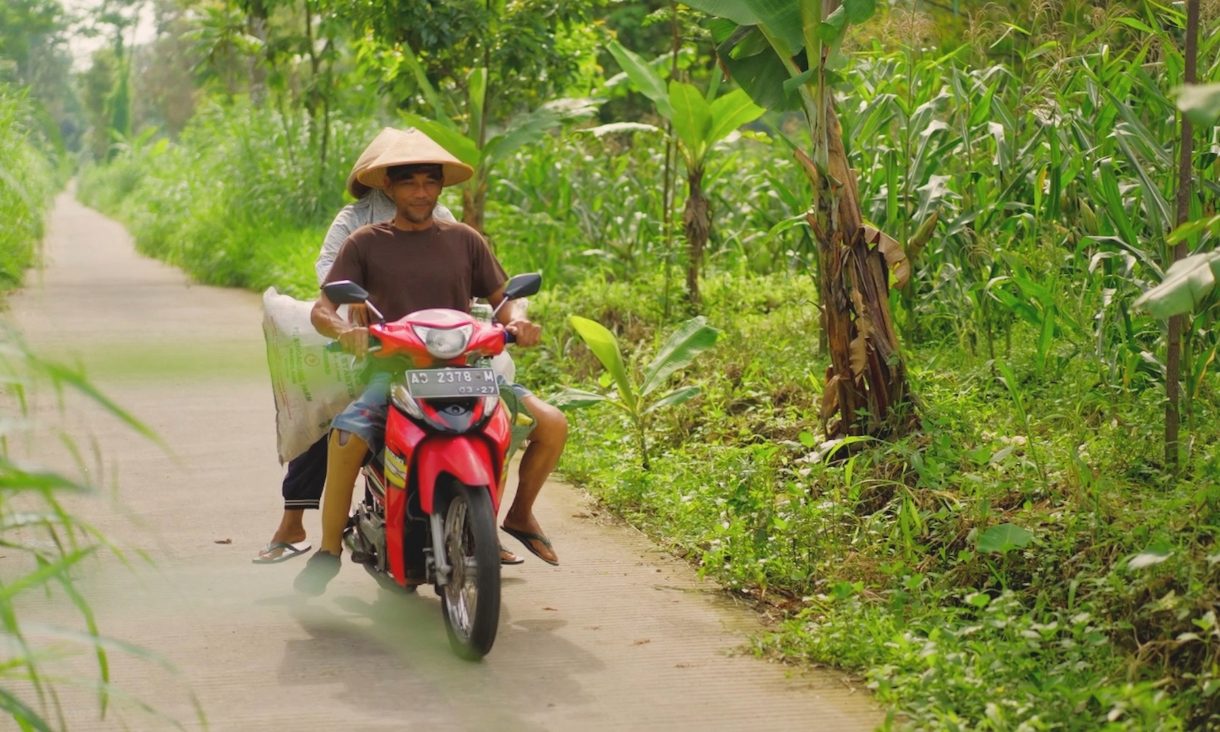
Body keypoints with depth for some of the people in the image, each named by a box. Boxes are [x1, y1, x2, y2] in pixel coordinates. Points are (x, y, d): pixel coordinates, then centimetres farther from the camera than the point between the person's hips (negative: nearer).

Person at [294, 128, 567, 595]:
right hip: (393, 370, -2)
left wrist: (516, 320, -9)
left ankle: (520, 514, 12)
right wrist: (342, 329, -22)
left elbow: (501, 299, 15)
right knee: (347, 433, -33)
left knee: (551, 423, -16)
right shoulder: (366, 244, 8)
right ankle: (329, 548, -14)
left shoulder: (464, 240, 14)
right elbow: (321, 309, 2)